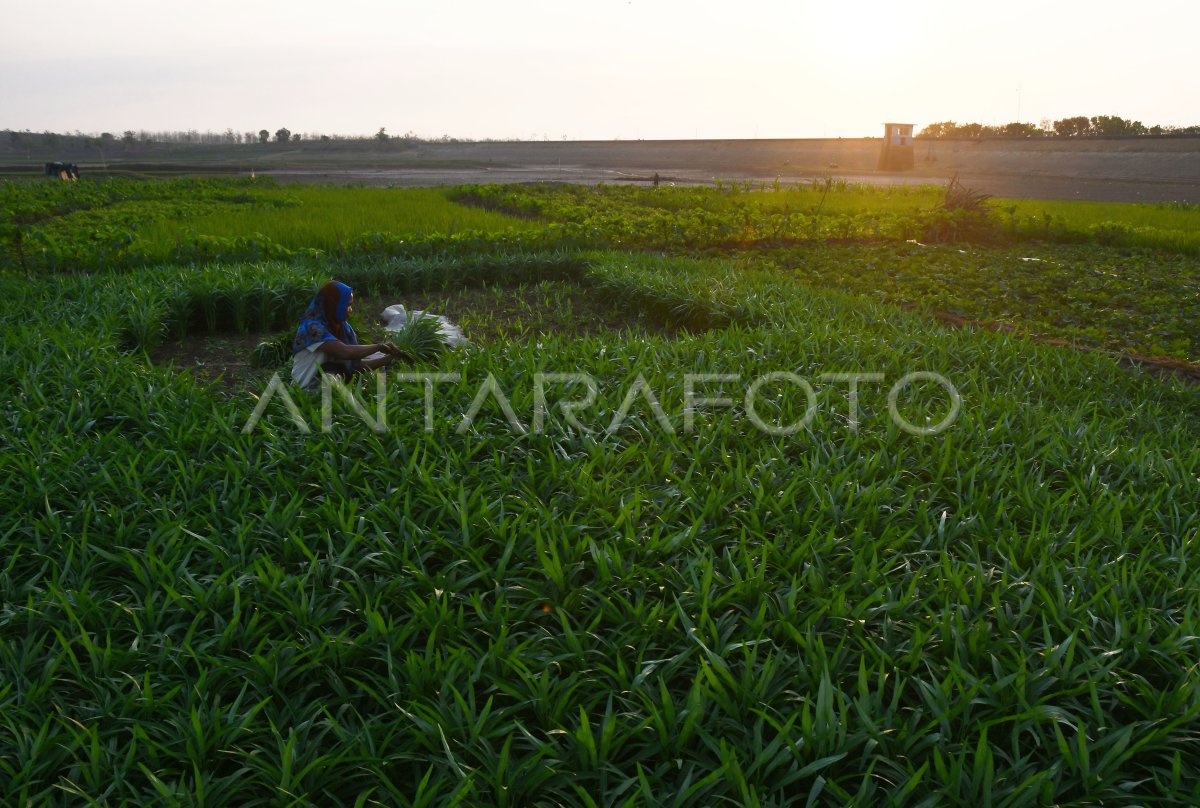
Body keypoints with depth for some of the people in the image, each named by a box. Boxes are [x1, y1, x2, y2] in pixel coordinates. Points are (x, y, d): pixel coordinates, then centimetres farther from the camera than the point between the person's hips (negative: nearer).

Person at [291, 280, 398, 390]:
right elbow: (345, 352, -33)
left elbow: (356, 364, 0)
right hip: (308, 389, -6)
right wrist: (378, 347, -21)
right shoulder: (312, 327, -21)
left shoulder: (343, 327, 3)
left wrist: (388, 358, -9)